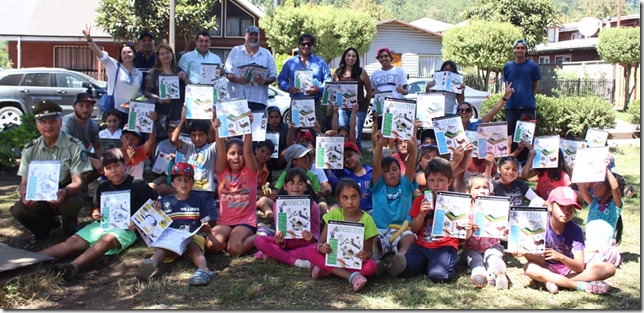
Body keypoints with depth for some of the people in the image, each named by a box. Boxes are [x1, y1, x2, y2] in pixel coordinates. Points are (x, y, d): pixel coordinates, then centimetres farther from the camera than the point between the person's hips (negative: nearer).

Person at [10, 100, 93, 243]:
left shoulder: (74, 146, -13)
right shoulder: (30, 149, -1)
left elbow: (78, 182, -17)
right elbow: (24, 182, -3)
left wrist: (64, 192, -41)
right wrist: (25, 194, -29)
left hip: (67, 195, -3)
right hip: (40, 198, 4)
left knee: (70, 203, -37)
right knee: (18, 210, -25)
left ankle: (70, 230, -1)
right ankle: (48, 224, 9)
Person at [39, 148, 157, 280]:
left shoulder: (137, 185, 1)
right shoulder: (103, 187, 16)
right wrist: (95, 214, 3)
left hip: (125, 228, -6)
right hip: (102, 224, 6)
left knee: (107, 239, -38)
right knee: (73, 241, -14)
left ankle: (74, 265, -61)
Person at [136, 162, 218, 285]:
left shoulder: (199, 201, 18)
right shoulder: (164, 201, 18)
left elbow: (205, 224, 17)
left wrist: (206, 227, -7)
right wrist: (155, 210, -5)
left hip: (193, 236, 0)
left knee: (193, 247, -36)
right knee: (163, 247, -34)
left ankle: (203, 269, -62)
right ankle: (152, 263, -64)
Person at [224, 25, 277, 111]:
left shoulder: (267, 54, 14)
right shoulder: (235, 51, 13)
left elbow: (273, 76, 11)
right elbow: (228, 73, 7)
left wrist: (265, 81, -11)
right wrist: (237, 79, -14)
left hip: (259, 100, 0)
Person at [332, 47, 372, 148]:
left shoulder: (361, 72, 2)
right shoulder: (338, 72, 9)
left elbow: (369, 91, 7)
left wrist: (365, 106, 8)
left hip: (358, 109, -2)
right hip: (342, 108, 2)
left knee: (356, 137, 0)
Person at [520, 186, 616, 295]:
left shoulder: (575, 230, -10)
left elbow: (580, 267, -17)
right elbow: (541, 261, -18)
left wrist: (560, 257, -36)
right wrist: (525, 253, -40)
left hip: (570, 269, 2)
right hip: (548, 269, -2)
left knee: (609, 268, -17)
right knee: (529, 268, -36)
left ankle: (555, 281, -24)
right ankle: (583, 285, -26)